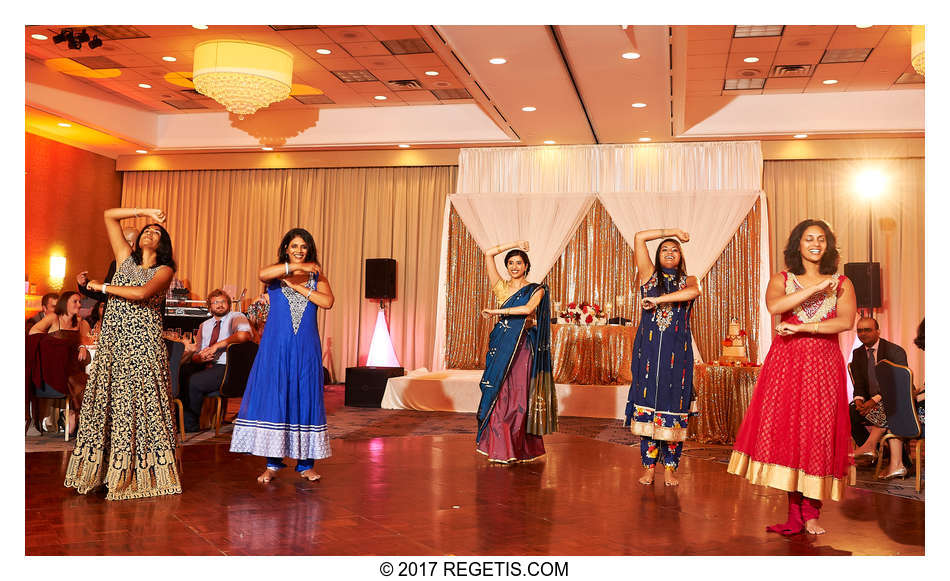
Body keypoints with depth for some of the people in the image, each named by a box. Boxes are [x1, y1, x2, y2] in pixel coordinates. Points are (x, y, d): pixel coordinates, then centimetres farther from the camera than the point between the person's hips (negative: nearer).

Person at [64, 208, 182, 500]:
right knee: (104, 399, 1)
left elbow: (141, 293, -17)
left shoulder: (164, 271, 3)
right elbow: (109, 215, 16)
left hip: (143, 344, -4)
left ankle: (139, 474, 1)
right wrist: (146, 211, 14)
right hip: (113, 341, 4)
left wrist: (103, 287, -6)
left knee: (139, 402, -5)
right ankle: (99, 469, 6)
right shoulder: (125, 258, 16)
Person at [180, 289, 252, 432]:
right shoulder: (204, 326, 24)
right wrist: (200, 358, -5)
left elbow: (244, 335, -22)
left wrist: (217, 346, -15)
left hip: (226, 367, -6)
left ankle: (190, 424, -7)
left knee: (193, 381, -27)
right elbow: (195, 354, 21)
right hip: (204, 366, 6)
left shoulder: (236, 317, 2)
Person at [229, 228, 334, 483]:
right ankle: (272, 463, 6)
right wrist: (298, 266, -21)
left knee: (305, 399, 1)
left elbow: (327, 301, -9)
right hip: (276, 347, -1)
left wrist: (297, 286, -11)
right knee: (271, 398, -3)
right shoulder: (276, 275, 6)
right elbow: (263, 274, -20)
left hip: (306, 348, 1)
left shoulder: (317, 277, 10)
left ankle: (305, 464, 8)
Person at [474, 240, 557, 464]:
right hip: (501, 347, 3)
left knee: (517, 397, -4)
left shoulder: (537, 290, 3)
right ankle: (501, 448, 6)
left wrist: (496, 311, -15)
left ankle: (519, 450, 3)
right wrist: (514, 245, 11)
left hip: (522, 349, -3)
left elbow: (528, 308, -18)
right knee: (498, 396, 0)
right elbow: (488, 254, 8)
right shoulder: (502, 287, 12)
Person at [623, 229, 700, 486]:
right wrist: (669, 231, 9)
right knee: (647, 402, -2)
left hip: (677, 351, 0)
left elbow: (693, 292, -13)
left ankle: (670, 467, 6)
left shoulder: (688, 280, 13)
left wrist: (659, 299, -17)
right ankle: (649, 467, 5)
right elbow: (639, 238, 3)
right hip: (649, 349, 0)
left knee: (673, 403, -2)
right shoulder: (650, 275, 12)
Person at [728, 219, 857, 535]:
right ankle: (795, 513, 2)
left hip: (823, 366, 0)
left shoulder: (841, 283, 8)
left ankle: (811, 513, 6)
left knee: (818, 433, -3)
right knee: (786, 432, -4)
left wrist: (801, 327, -14)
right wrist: (815, 288, -14)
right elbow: (774, 306, -14)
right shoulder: (781, 279, 9)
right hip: (785, 363, 0)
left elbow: (845, 322, -9)